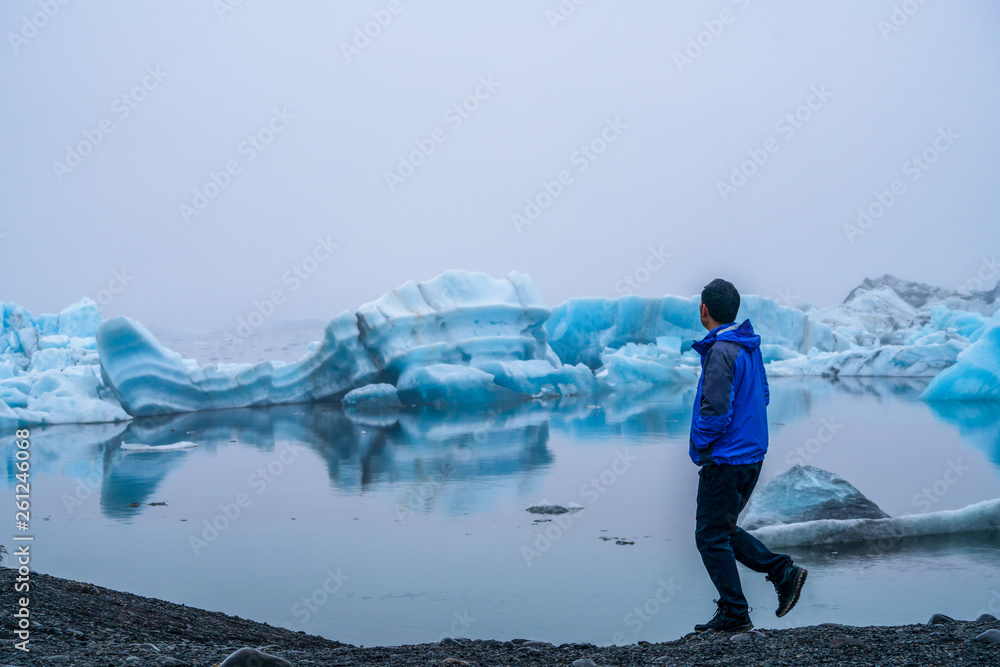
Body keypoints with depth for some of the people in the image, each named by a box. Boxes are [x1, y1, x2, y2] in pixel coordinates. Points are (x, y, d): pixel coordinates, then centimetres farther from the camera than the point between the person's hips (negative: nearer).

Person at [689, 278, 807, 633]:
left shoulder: (720, 351, -19)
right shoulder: (750, 345, 9)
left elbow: (715, 411, -23)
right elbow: (762, 395, 18)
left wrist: (700, 445, -8)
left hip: (724, 458, -9)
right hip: (752, 454, 9)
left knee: (711, 536, 1)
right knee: (724, 529, 19)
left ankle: (734, 614, 5)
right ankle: (783, 571, 10)